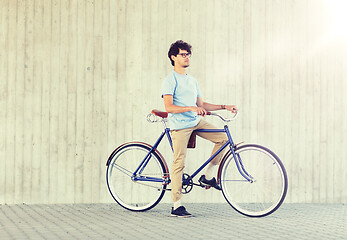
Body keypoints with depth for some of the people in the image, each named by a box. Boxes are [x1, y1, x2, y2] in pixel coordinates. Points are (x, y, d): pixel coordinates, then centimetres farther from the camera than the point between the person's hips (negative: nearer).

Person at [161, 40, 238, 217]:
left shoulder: (192, 81, 18)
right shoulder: (170, 80, -6)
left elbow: (201, 105, 20)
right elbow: (169, 107, -17)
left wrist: (225, 107, 13)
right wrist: (191, 108, -27)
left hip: (197, 122, 7)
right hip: (180, 125, -7)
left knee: (222, 138, -6)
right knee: (179, 163, -8)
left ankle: (207, 176, 7)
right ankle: (176, 206, -3)